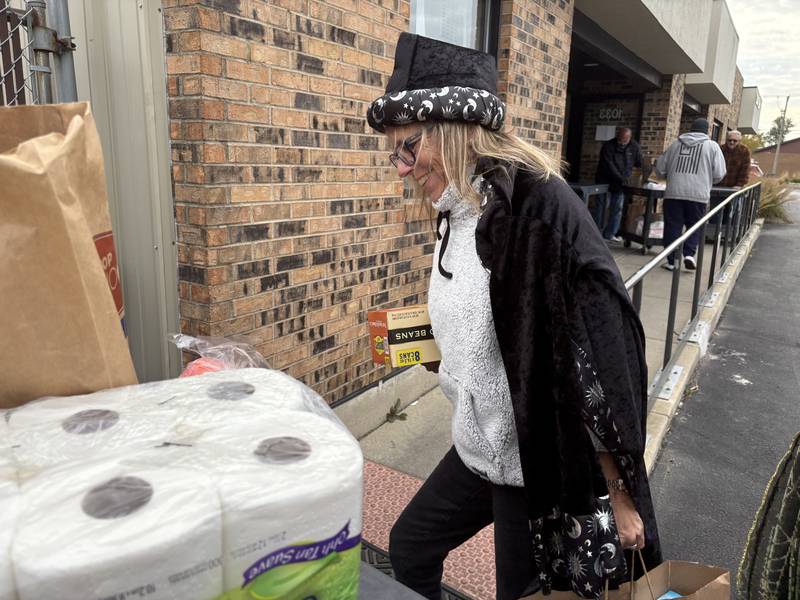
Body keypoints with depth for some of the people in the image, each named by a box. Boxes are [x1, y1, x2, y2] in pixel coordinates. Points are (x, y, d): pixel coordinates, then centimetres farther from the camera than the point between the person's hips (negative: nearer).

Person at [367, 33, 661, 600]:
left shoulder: (541, 206, -24)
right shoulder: (458, 215, 2)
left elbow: (602, 356, -23)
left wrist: (620, 495, -16)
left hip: (547, 466, -8)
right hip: (478, 449, 8)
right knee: (409, 548, 23)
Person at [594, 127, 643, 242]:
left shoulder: (634, 148, 1)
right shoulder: (608, 146, -12)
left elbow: (640, 164, 6)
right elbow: (609, 165, -21)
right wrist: (619, 178, -29)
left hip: (621, 185, 4)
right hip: (605, 182, -4)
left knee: (617, 209, 5)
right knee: (601, 207, -5)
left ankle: (609, 234, 13)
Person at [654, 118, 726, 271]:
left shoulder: (676, 144, 12)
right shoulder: (712, 146, 6)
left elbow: (660, 169, 13)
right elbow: (719, 174, 2)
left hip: (673, 193, 1)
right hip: (698, 195, -1)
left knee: (672, 226, 5)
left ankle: (671, 260, 6)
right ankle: (689, 253, -4)